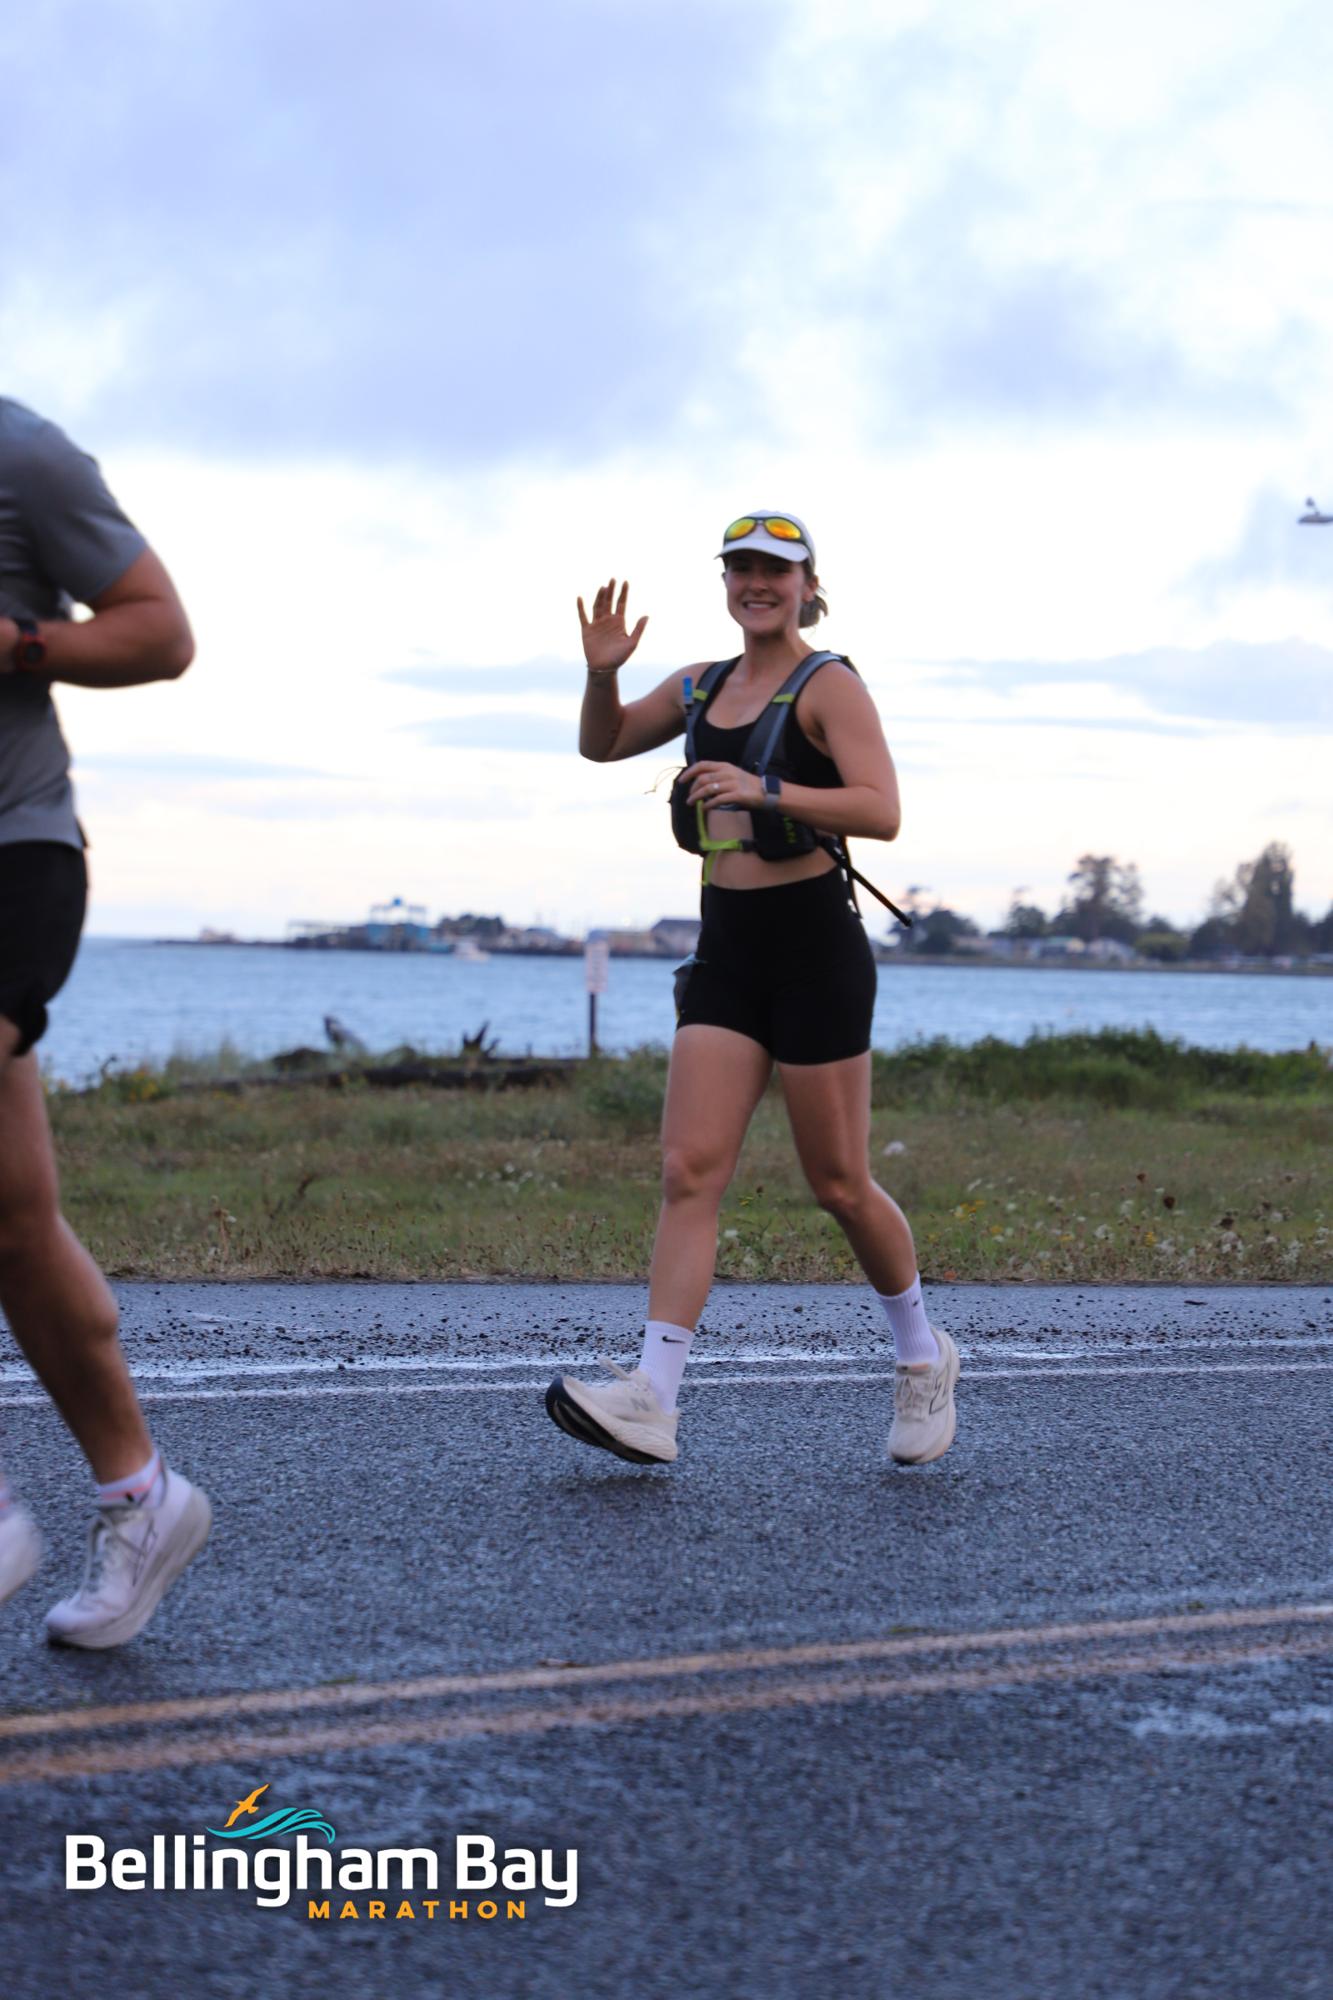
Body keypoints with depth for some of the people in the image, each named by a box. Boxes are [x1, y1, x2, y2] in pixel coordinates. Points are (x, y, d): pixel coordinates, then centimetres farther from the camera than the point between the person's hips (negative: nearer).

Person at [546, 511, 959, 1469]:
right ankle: (652, 1403, -13)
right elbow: (604, 742, 27)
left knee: (839, 1184, 3)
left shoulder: (829, 685, -6)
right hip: (726, 949, 6)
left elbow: (881, 811, -18)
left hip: (815, 946, -6)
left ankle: (923, 1356, 26)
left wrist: (765, 788, -29)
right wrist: (602, 674, 7)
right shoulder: (702, 688, 13)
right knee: (690, 1170, -7)